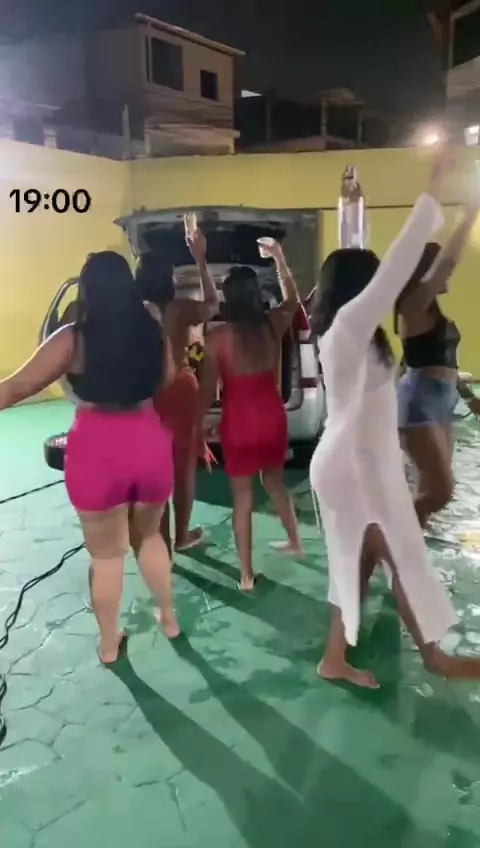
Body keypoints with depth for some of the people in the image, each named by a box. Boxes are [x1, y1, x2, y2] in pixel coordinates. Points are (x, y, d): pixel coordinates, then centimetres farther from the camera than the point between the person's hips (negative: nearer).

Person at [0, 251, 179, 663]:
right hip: (149, 443, 3)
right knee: (150, 535, 26)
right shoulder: (154, 332, 0)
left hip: (97, 450, -3)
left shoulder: (74, 338, -11)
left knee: (105, 554, 13)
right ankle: (169, 617, 37)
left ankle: (109, 642, 29)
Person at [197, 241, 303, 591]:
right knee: (275, 481, 26)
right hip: (272, 415, 4)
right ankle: (295, 540, 42)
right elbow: (292, 299, 18)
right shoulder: (274, 323, -5)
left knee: (243, 495, 7)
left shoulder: (218, 336, -15)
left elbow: (208, 389, -12)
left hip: (238, 421, -4)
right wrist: (279, 258, 25)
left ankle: (247, 575, 15)